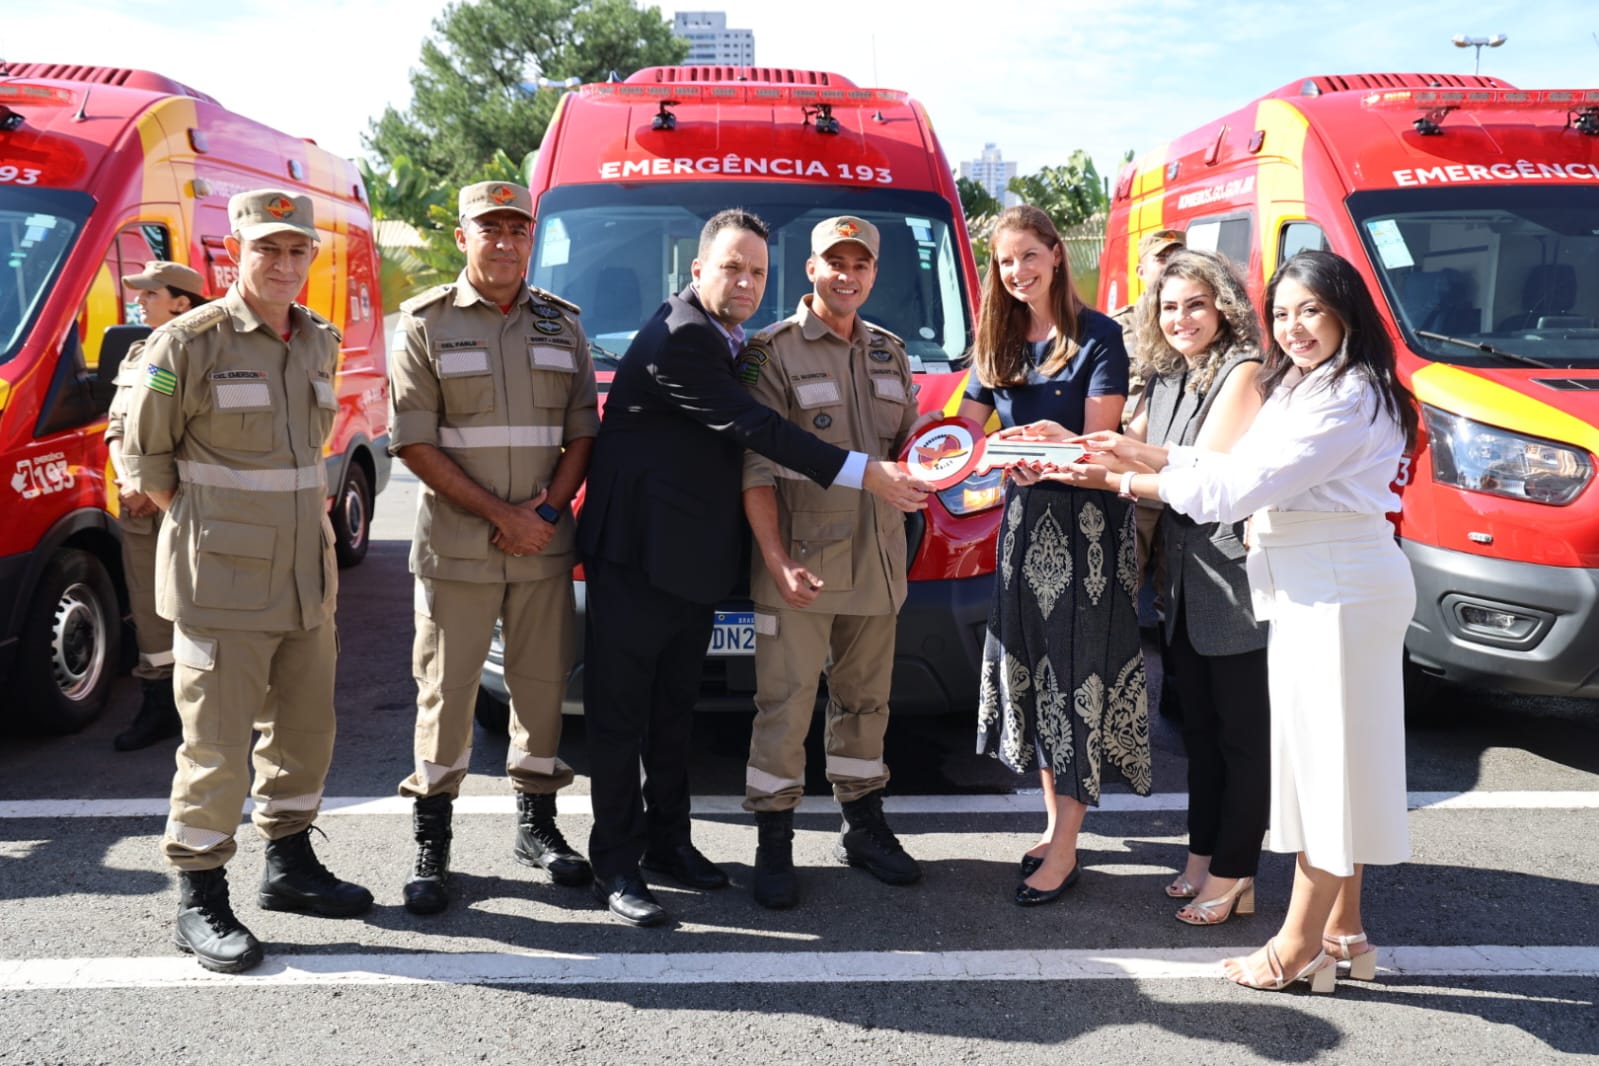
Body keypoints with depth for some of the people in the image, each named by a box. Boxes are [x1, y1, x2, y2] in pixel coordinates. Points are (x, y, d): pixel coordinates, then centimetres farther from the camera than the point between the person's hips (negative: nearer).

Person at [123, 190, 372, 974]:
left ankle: (289, 864, 32)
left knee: (305, 729, 15)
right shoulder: (187, 343, -9)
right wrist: (206, 526, -4)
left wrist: (307, 512, 11)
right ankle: (200, 902, 12)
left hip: (307, 576, 7)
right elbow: (143, 459, -3)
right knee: (217, 744, -1)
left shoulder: (319, 343, 9)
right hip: (222, 583, -6)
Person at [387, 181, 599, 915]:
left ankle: (536, 825, 25)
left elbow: (582, 434, 8)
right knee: (447, 690, 1)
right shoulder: (427, 324, -1)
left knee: (542, 682, 10)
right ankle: (430, 846, 13)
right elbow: (413, 442, -7)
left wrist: (547, 509, -8)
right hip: (456, 546, -3)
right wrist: (498, 513, -13)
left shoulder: (560, 325, 9)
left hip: (545, 545, 3)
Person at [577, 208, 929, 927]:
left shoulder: (726, 342, 13)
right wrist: (861, 472, -22)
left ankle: (667, 840, 30)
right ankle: (615, 864, 9)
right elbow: (753, 428, -23)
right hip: (635, 557, -9)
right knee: (620, 714, 1)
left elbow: (747, 433, 19)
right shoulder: (680, 336, -17)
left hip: (692, 564, 10)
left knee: (671, 710, 18)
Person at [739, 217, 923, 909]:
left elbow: (906, 443, 23)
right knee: (785, 704, -2)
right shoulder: (773, 352, -4)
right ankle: (773, 846, 8)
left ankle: (864, 827, 27)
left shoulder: (890, 352, 15)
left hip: (877, 560, 6)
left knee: (866, 697, 14)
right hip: (799, 562, -5)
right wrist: (777, 561, -19)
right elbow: (755, 468, -11)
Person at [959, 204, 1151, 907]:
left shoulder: (1098, 337, -6)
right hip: (1024, 516, 6)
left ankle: (1065, 849, 1)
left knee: (1075, 670, -4)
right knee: (1028, 668, 10)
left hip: (1086, 521, -6)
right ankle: (1054, 821, 23)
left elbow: (1099, 440, -13)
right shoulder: (999, 343, 12)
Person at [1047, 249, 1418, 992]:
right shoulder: (1297, 388, 18)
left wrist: (1133, 481, -13)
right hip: (1313, 591, 10)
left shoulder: (1349, 398, -16)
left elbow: (1245, 486, -20)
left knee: (1327, 759, -3)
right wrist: (1150, 456, 3)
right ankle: (1342, 931, 25)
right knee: (1330, 761, 14)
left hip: (1341, 590, -10)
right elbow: (1238, 466, 13)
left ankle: (1299, 945, 6)